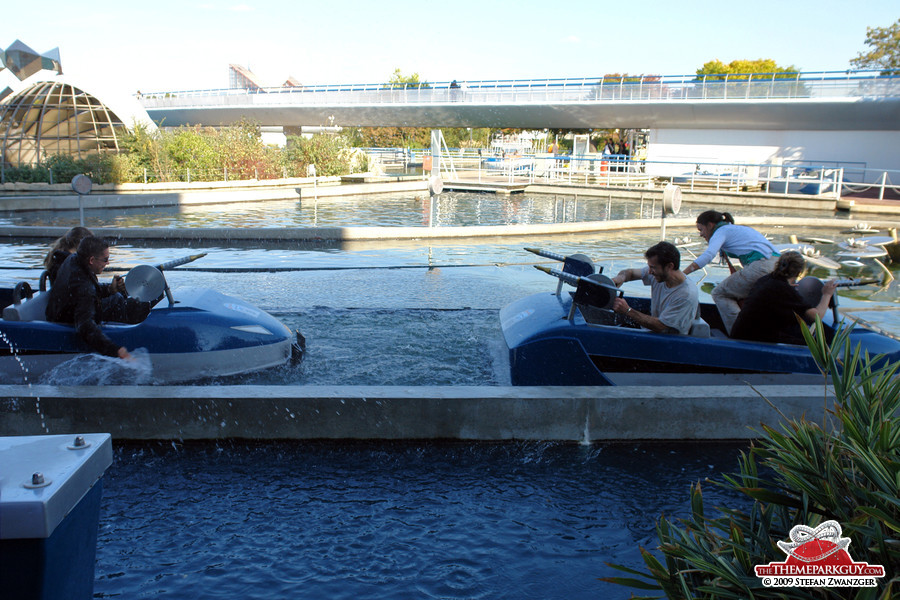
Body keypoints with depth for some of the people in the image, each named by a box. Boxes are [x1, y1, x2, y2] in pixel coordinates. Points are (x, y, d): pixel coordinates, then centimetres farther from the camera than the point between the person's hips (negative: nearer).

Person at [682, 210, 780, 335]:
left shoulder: (721, 231, 4)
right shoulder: (736, 229, 31)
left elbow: (708, 255, -14)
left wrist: (681, 274, -19)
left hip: (761, 267, -9)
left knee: (719, 293, 0)